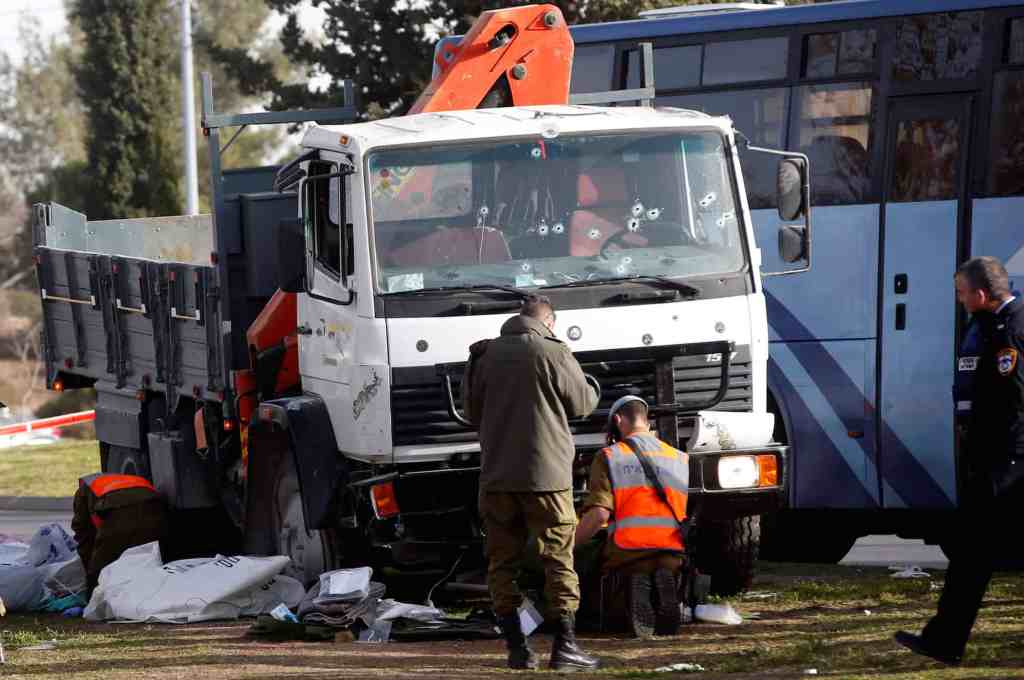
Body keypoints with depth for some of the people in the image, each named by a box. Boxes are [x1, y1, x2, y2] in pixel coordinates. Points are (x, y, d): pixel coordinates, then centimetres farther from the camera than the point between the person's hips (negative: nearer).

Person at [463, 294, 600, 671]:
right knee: (558, 559, 1)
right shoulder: (554, 353, -6)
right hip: (545, 471, -3)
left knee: (502, 562, 8)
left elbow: (472, 407, 15)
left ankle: (516, 647, 5)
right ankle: (565, 646, -5)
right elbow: (583, 403, 1)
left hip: (497, 474, 3)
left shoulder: (486, 355, 7)